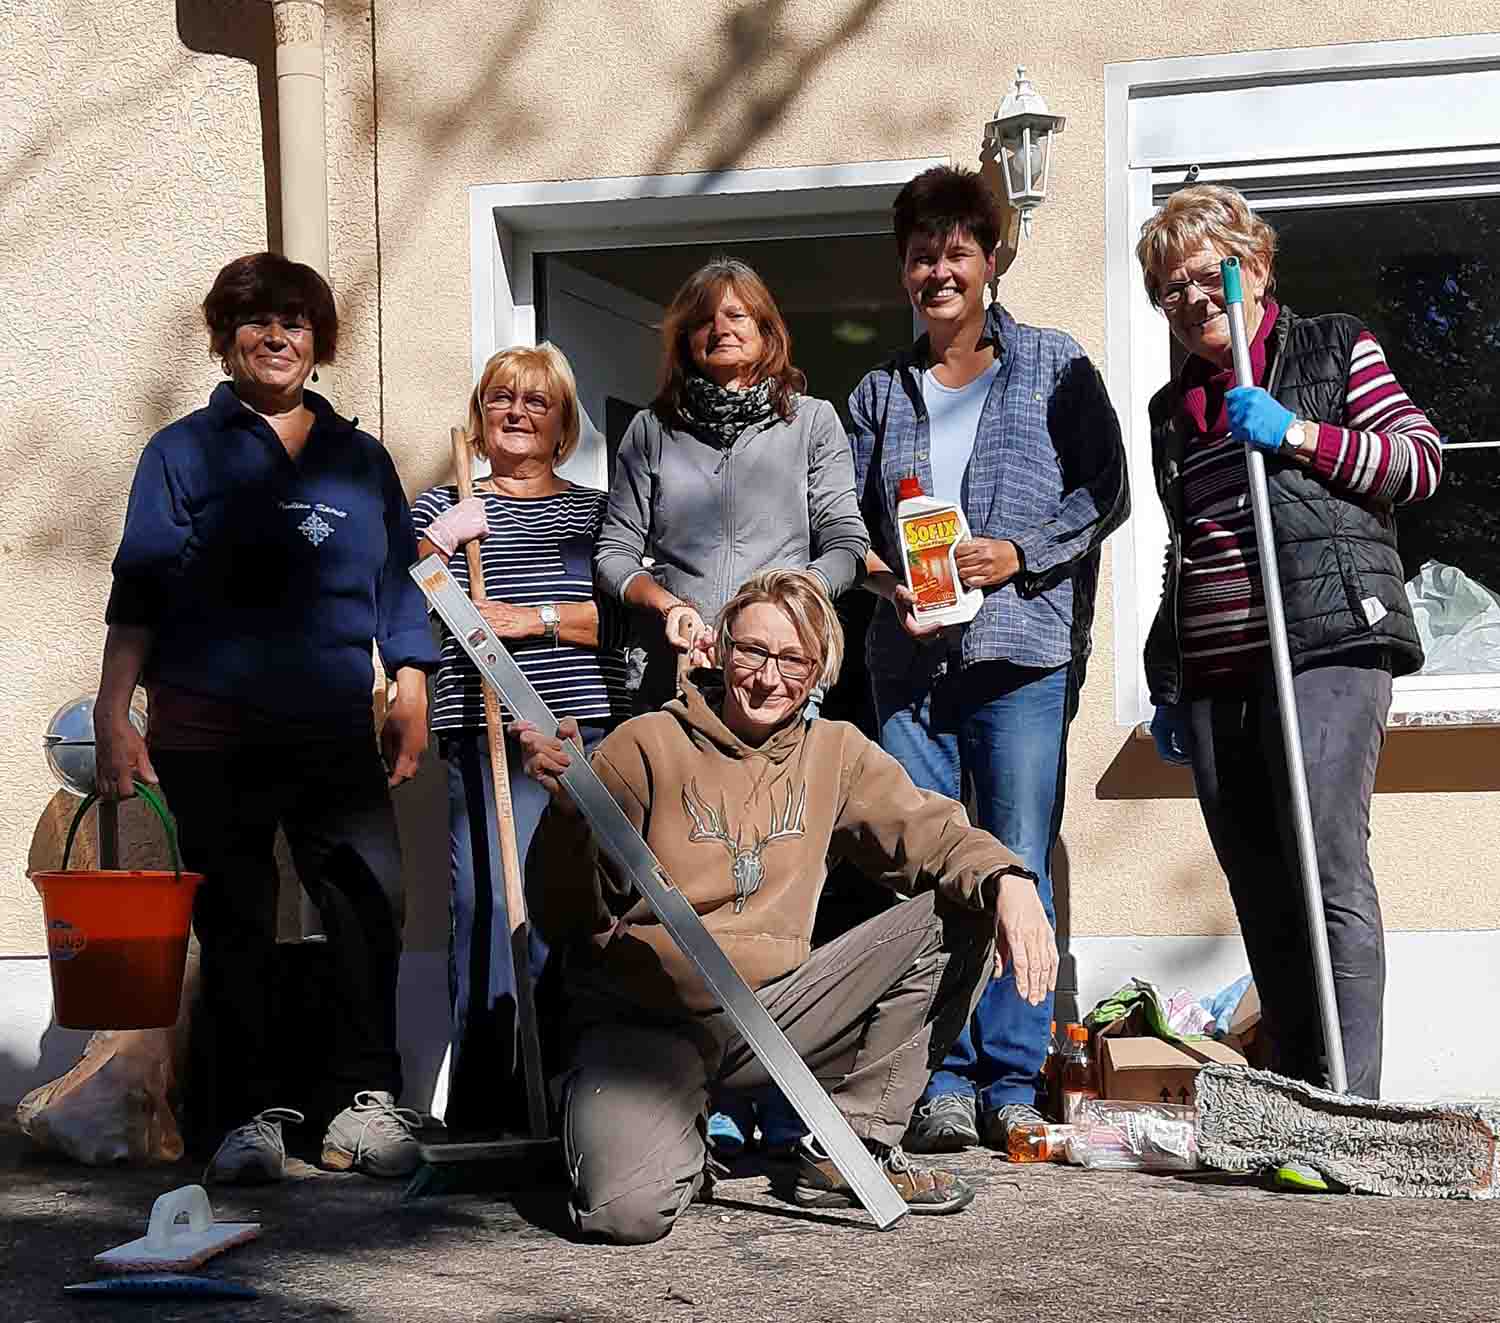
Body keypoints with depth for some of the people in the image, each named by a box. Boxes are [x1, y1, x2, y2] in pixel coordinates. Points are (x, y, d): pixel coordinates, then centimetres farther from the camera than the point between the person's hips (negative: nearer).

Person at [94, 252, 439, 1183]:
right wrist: (114, 713, -6)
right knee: (236, 924, 3)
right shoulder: (184, 453, 8)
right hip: (212, 730, -2)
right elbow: (140, 591, 3)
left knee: (371, 905, -8)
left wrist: (412, 699, 9)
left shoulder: (359, 457, 16)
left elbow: (399, 585, 17)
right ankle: (255, 1114, 11)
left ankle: (368, 1097, 4)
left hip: (337, 730, 2)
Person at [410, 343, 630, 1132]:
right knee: (487, 898, -11)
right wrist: (430, 550, -8)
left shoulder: (598, 511, 17)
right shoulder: (441, 509, 16)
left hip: (592, 731, 1)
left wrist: (537, 619, -8)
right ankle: (478, 1106, -6)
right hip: (485, 733, -1)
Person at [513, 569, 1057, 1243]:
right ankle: (681, 1132, 6)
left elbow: (929, 830, -2)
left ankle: (849, 1147, -4)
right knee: (628, 1209, -33)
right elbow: (567, 922, -7)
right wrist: (567, 808, -26)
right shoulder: (646, 747, -4)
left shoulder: (835, 752, 10)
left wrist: (1008, 881, -24)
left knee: (960, 910, -8)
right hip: (644, 1023, -4)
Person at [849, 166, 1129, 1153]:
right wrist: (888, 584, -5)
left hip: (1023, 652, -3)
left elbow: (1105, 491, 3)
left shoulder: (1055, 368, 8)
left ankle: (1012, 1081, 2)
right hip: (909, 661, 3)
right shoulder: (880, 393, 18)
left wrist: (1021, 553, -11)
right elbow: (850, 523, 16)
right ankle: (945, 1083, 5)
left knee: (1019, 867, -5)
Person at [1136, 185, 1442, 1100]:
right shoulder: (1173, 411, 24)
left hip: (1326, 645, -5)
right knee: (1262, 893, 3)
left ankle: (1351, 1103, -18)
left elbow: (1423, 460, 1)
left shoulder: (1336, 349, 10)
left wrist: (1298, 434, -10)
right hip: (1212, 673, 5)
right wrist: (1166, 685, 20)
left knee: (1328, 869, -17)